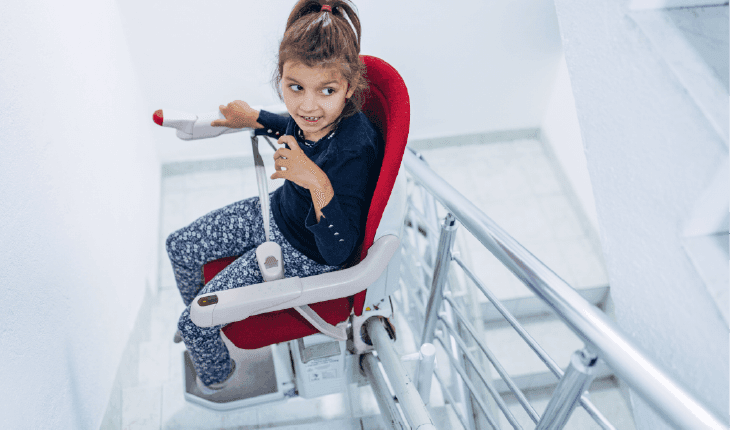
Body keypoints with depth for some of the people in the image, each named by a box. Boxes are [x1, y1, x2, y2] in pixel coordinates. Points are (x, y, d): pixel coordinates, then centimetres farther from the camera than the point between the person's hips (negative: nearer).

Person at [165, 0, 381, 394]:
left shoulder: (355, 152, -38)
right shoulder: (314, 115, -16)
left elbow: (338, 252, -36)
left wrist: (319, 184, -49)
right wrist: (253, 118, 15)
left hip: (305, 255, -7)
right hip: (278, 213, 8)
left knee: (195, 324, -2)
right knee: (179, 246, 16)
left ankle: (216, 376, 36)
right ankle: (201, 326, 47)